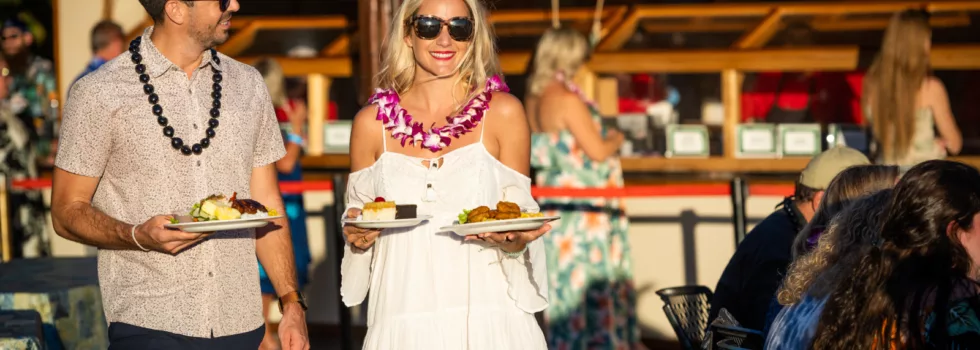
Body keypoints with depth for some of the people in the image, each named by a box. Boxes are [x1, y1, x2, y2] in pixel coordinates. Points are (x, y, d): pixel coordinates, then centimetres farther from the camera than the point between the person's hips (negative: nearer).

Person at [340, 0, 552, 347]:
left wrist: (509, 240, -19)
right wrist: (358, 235, -7)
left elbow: (520, 233, 2)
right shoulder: (371, 122, 3)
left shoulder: (503, 113, -1)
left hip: (487, 321, -1)